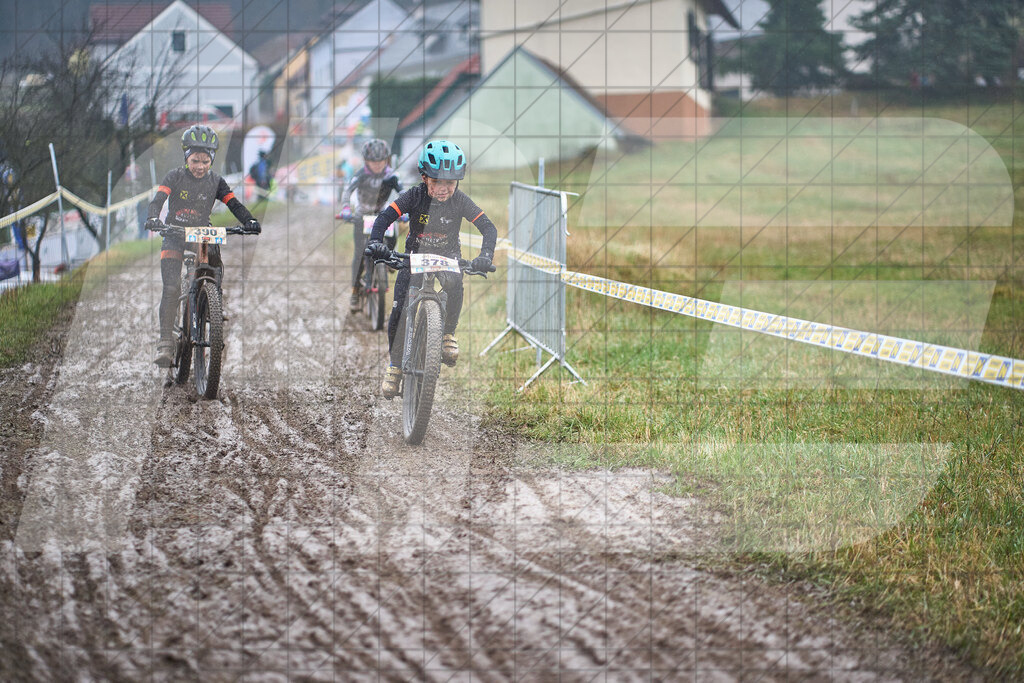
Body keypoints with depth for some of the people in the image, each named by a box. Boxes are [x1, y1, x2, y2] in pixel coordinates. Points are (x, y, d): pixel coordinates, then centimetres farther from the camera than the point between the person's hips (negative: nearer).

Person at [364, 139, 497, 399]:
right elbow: (384, 218, -24)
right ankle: (395, 363, 6)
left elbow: (488, 228, -18)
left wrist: (485, 256, -35)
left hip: (448, 258, 0)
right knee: (400, 310, -14)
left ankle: (448, 334, -14)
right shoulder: (414, 196, -16)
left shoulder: (460, 201, -14)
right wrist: (376, 243, -43)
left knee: (454, 284, -35)